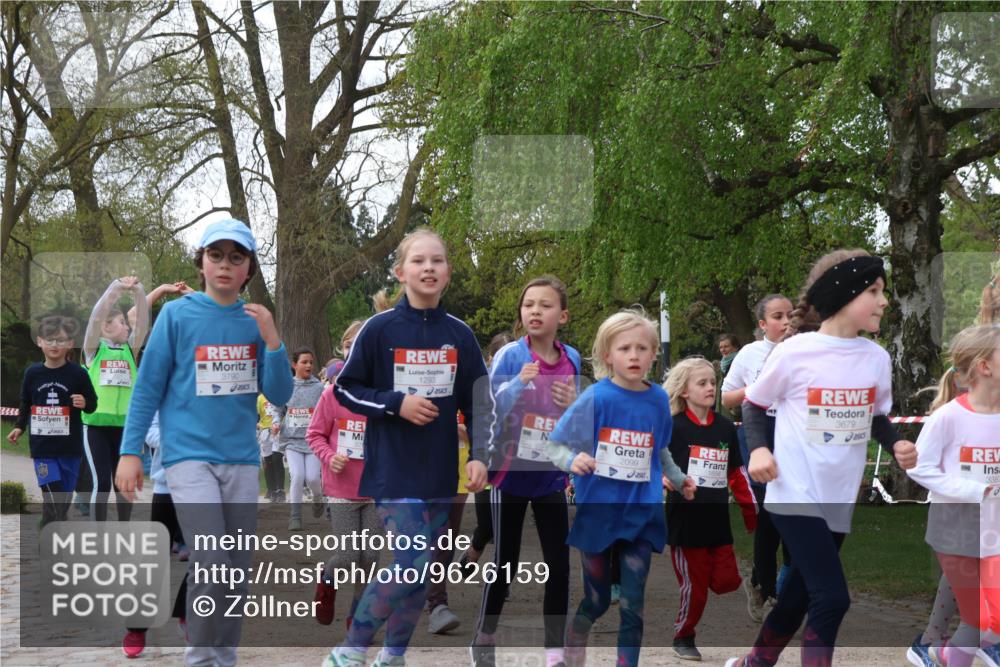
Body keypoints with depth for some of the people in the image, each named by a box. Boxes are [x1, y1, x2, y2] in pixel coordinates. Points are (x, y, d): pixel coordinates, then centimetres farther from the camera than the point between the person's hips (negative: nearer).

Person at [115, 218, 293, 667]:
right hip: (189, 455, -4)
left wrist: (272, 341, -11)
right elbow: (148, 387, 0)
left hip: (241, 459, 4)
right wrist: (129, 452, -4)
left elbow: (279, 396, 3)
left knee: (237, 570, 8)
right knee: (212, 564, -16)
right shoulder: (177, 315, -3)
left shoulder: (255, 321, 6)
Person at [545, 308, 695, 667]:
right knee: (596, 600, 11)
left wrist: (679, 479, 18)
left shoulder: (658, 399, 0)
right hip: (598, 511, -2)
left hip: (642, 513, 2)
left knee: (633, 605, 1)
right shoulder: (596, 398, -13)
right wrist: (572, 461, -29)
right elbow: (554, 446, -11)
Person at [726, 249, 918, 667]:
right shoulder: (794, 353, -12)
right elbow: (754, 404, 2)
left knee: (799, 595, 17)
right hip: (796, 495, -6)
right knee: (832, 598, -15)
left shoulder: (877, 358, 1)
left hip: (839, 500, 6)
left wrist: (896, 445, -4)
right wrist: (758, 448, -14)